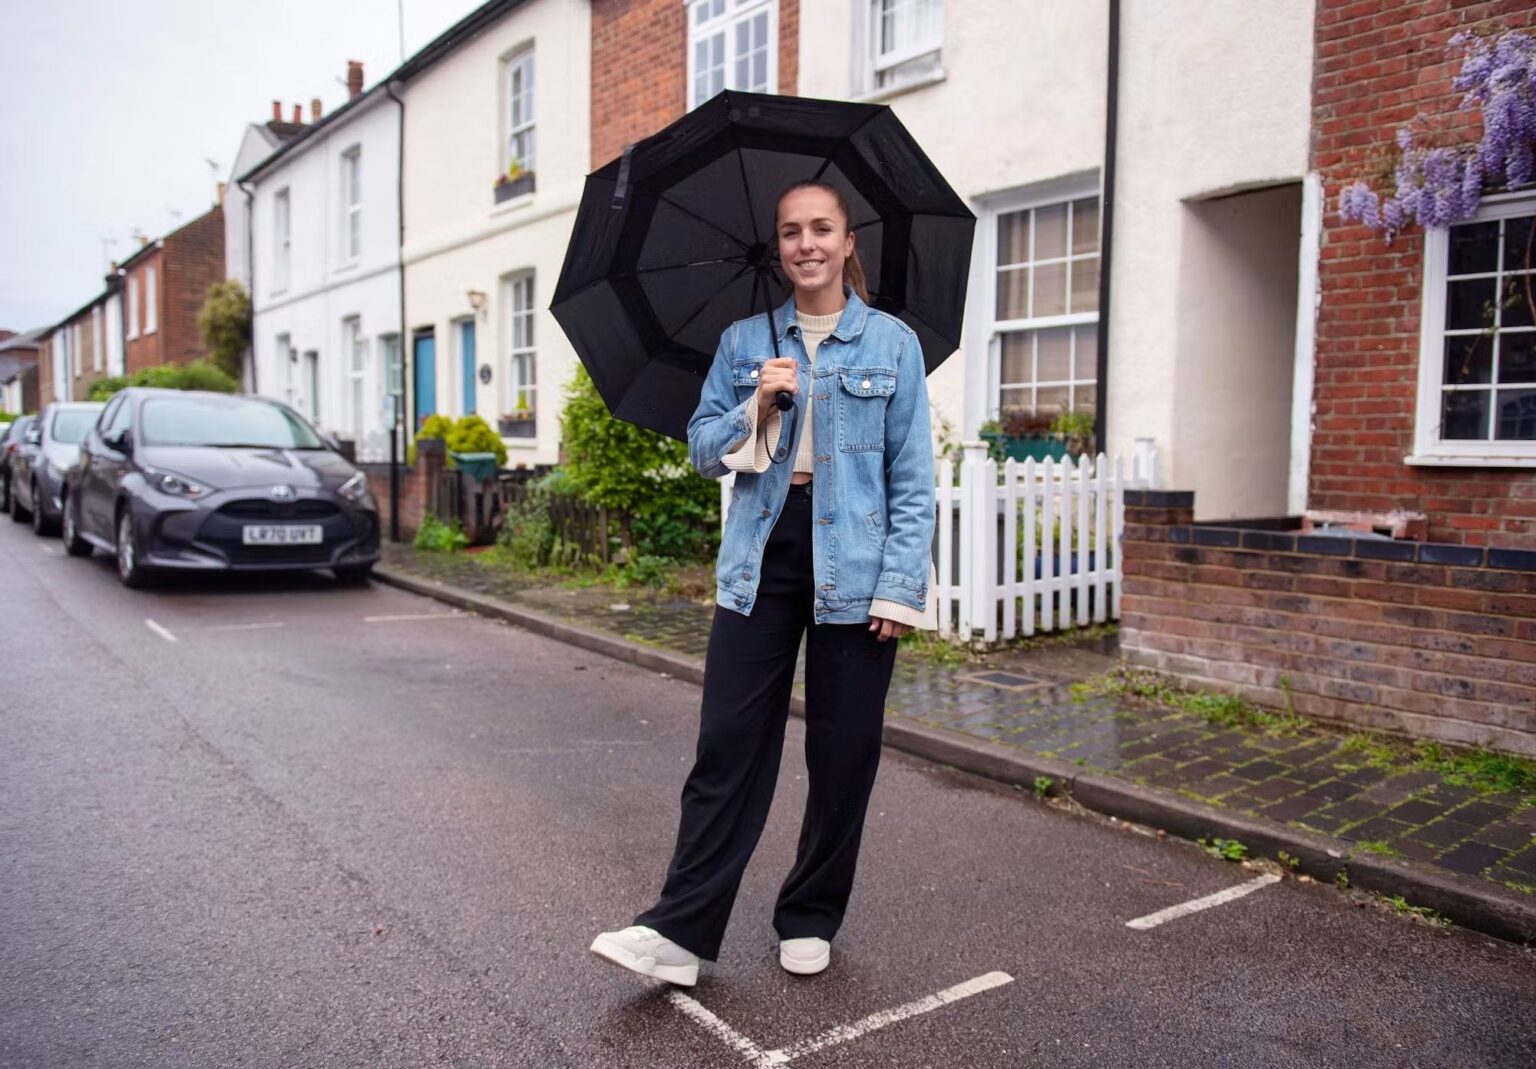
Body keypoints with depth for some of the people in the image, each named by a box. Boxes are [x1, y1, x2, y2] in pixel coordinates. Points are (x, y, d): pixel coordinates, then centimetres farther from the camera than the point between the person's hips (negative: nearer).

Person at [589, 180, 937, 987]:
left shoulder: (892, 343, 3)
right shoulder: (743, 340, 9)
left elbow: (913, 477, 0)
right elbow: (702, 451, 8)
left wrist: (900, 587, -9)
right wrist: (757, 405, -10)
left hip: (852, 560, -1)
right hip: (760, 559, 2)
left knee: (843, 752, 6)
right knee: (728, 742, -1)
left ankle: (809, 921, 24)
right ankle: (681, 929, 7)